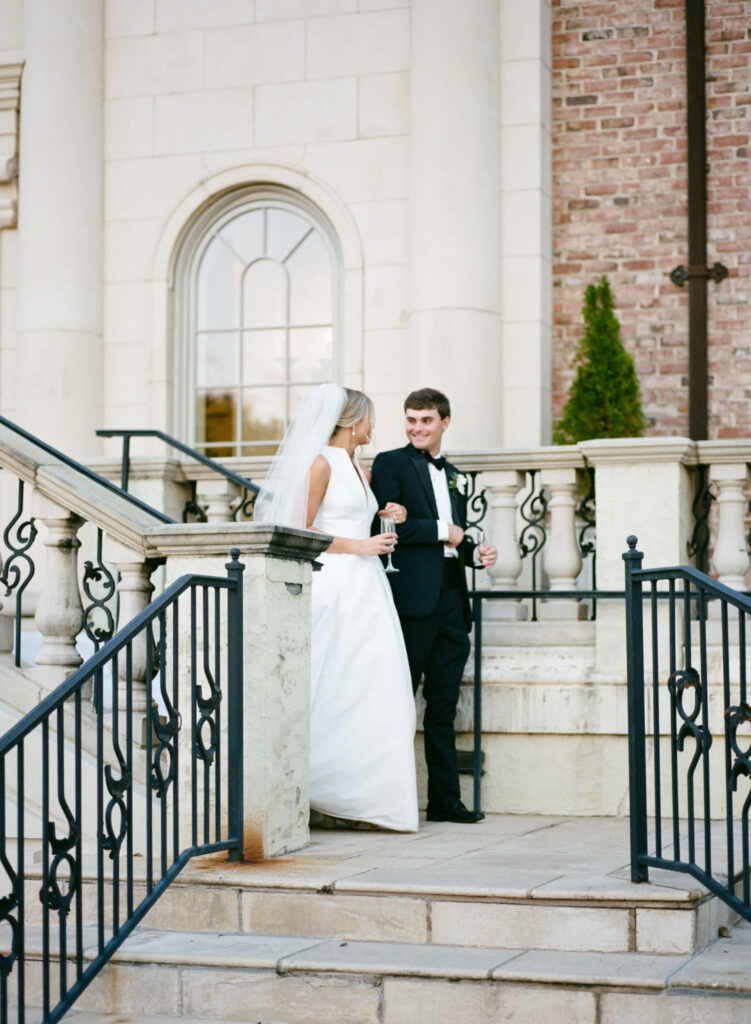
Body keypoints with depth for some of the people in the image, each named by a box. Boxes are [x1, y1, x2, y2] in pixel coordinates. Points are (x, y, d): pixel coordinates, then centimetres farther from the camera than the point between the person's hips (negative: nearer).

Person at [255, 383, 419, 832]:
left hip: (367, 589, 8)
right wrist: (359, 546, -12)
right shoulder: (322, 463, -5)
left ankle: (363, 797, 3)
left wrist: (389, 520, 11)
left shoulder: (360, 470, 20)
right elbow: (303, 532, -10)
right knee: (333, 693, -9)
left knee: (373, 691, 2)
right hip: (334, 585, -8)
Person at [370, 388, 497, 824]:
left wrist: (476, 553, 5)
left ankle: (446, 798, 12)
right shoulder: (390, 464, 1)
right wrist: (441, 531, -9)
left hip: (451, 600, 6)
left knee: (444, 707, 8)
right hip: (413, 597, -6)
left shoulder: (455, 476, 22)